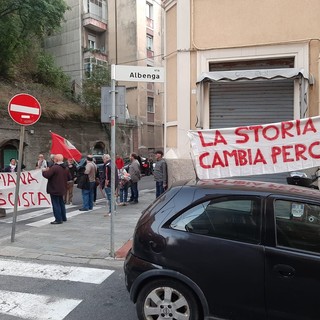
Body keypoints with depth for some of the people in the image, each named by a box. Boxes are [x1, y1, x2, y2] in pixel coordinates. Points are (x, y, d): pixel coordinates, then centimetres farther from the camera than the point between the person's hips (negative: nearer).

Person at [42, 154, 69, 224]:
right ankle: (63, 217, 27)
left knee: (56, 204, -2)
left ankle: (58, 219, 0)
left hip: (54, 189, -8)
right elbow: (68, 177, 18)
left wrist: (44, 171, -2)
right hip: (62, 189, 8)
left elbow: (47, 175, -22)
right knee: (61, 203, 20)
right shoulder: (66, 168, 7)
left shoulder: (54, 167, -20)